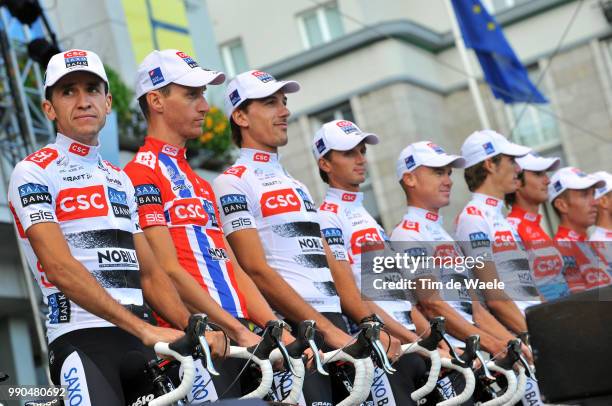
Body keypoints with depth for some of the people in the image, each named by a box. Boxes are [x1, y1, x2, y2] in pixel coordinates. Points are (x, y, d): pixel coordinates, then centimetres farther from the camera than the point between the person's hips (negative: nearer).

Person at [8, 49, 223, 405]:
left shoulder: (121, 180, 20)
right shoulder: (34, 173, -1)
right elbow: (60, 268, -14)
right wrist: (145, 329, -22)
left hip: (143, 343, 6)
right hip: (82, 338, -6)